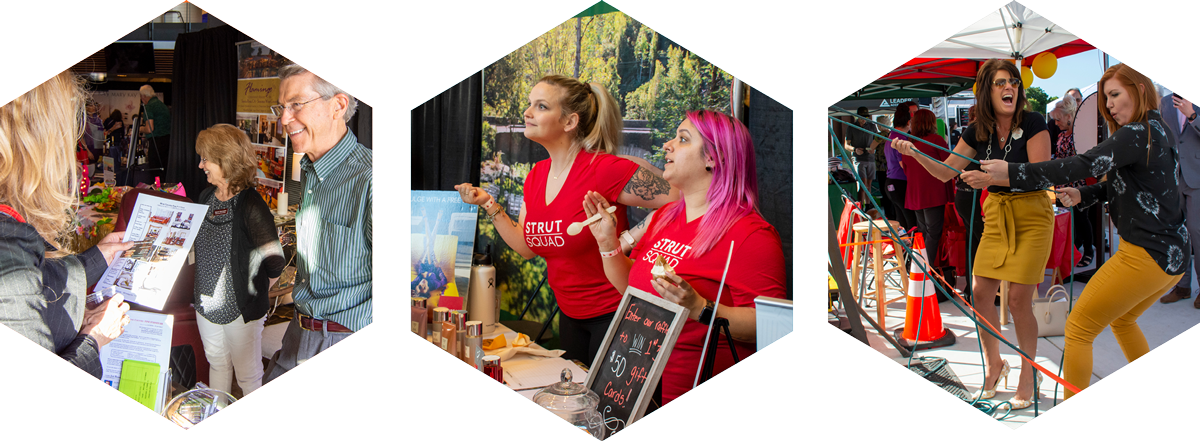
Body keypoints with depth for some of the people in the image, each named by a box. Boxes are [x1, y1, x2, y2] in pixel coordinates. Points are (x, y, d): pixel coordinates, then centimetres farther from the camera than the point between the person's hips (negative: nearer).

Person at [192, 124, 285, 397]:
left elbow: (273, 262, -24)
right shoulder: (206, 197, 3)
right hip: (206, 302, 8)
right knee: (216, 364, 24)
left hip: (241, 309, -8)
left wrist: (253, 292, -9)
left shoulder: (249, 205, -22)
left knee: (248, 375, 8)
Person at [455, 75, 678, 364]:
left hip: (613, 311, -8)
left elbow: (678, 202, -25)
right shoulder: (537, 175, 3)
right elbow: (526, 247, 6)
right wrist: (488, 204, 2)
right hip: (570, 313, 8)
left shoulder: (603, 169, -22)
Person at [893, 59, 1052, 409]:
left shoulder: (1033, 123, -14)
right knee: (981, 294, 2)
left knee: (1019, 299, -8)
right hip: (996, 214, 5)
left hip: (1032, 216, -5)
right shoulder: (978, 131, 0)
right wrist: (915, 153, -9)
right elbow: (946, 172, 7)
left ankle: (1029, 378, 11)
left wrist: (993, 178, -31)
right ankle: (994, 366, 24)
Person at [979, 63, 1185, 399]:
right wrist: (1082, 196, -1)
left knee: (1078, 329, -3)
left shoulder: (1137, 134, -17)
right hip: (1173, 257, 10)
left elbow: (1081, 166, -28)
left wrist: (1012, 173, -29)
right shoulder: (1159, 132, 13)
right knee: (1121, 319, 31)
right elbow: (1119, 183, 17)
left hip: (1145, 255, -10)